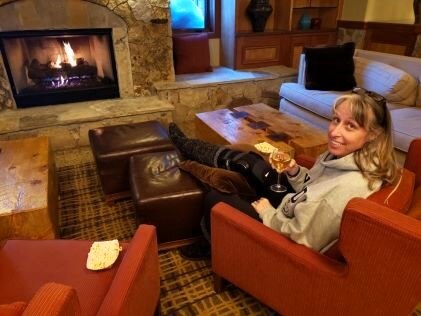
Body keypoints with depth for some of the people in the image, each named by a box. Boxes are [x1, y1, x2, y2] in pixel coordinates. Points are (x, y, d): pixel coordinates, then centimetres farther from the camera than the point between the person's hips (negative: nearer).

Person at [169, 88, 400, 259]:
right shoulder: (342, 154, -11)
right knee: (245, 159, 6)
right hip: (288, 207, 7)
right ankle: (189, 150, 32)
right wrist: (294, 171, -13)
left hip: (281, 235, -7)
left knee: (213, 199, 4)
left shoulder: (348, 189, -37)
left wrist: (267, 213, -16)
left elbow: (301, 238, -29)